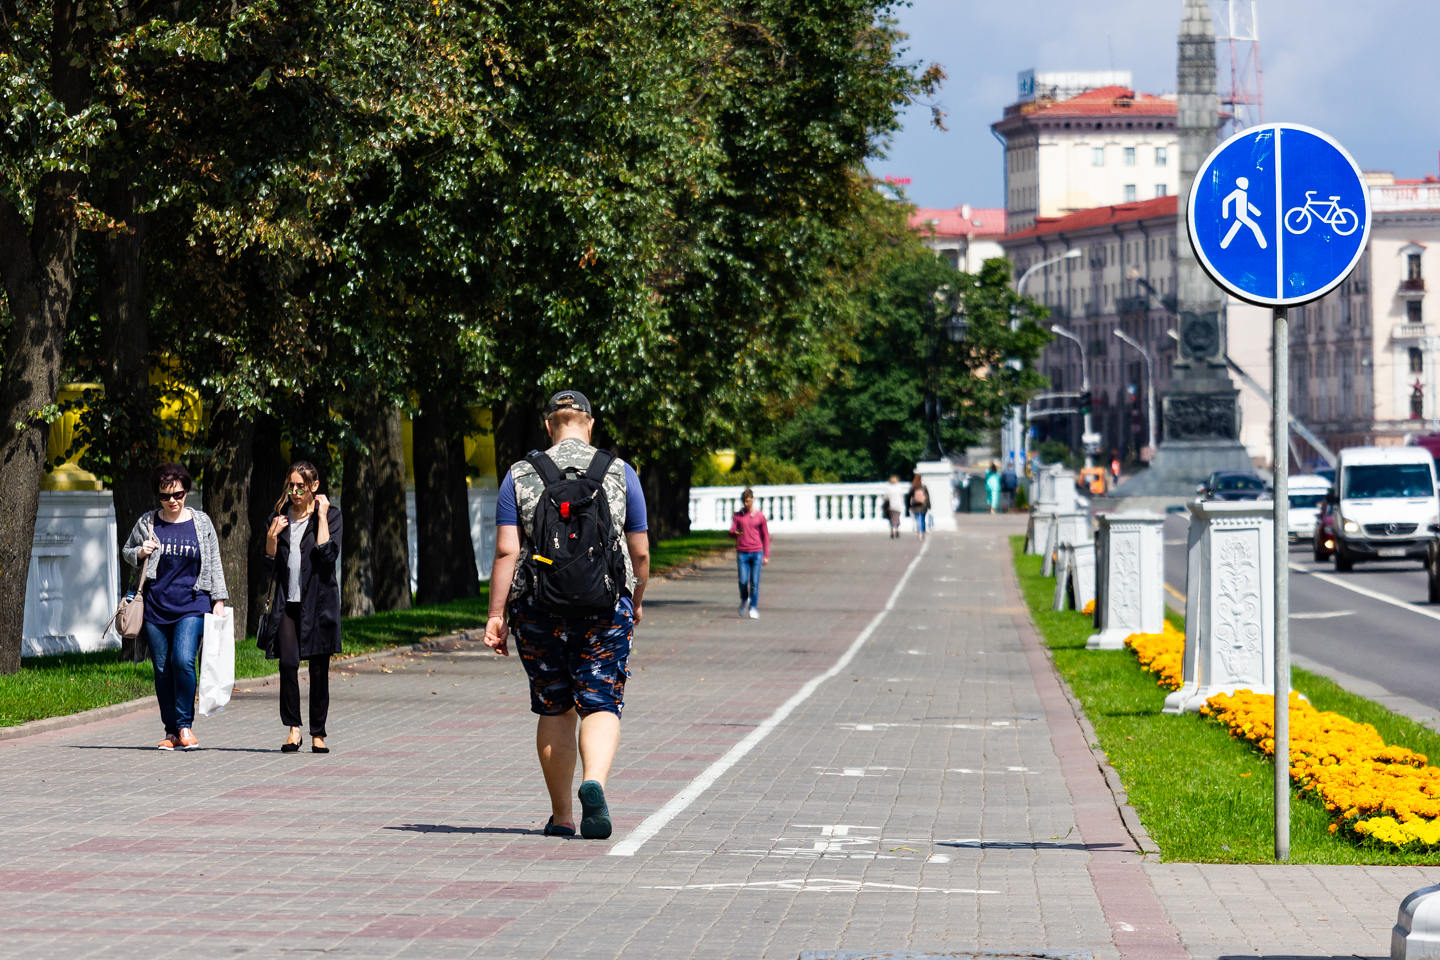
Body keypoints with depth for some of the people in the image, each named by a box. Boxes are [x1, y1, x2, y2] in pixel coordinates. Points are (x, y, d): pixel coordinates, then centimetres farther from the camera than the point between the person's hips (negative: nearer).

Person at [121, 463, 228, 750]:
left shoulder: (201, 522, 6)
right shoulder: (147, 523, 6)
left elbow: (214, 564, 12)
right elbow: (126, 551, 19)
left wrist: (218, 600, 6)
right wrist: (140, 552, -4)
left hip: (192, 606, -2)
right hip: (156, 606, 2)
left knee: (183, 660, -19)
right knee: (162, 669, 2)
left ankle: (185, 724, -6)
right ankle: (171, 732, 11)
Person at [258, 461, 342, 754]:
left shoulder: (329, 514, 2)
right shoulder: (280, 515, 12)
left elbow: (328, 554, -14)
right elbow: (270, 564, 12)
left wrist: (321, 516, -12)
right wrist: (271, 537, -4)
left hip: (318, 601, -2)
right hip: (287, 600, 2)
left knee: (319, 668, 1)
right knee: (288, 663, -13)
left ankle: (318, 734, 9)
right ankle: (293, 728, -4)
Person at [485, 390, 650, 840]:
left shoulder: (520, 476, 2)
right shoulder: (620, 473, 3)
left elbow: (506, 552, -5)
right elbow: (641, 553, 5)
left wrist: (497, 615, -3)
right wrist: (636, 600, 22)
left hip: (539, 612, 1)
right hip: (605, 608, -1)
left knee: (553, 710, 12)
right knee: (601, 705, 0)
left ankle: (562, 815, 16)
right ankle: (594, 783, -28)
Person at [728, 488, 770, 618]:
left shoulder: (759, 516, 6)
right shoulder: (737, 516, 8)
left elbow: (765, 536, 9)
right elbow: (731, 532, 1)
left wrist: (766, 556, 5)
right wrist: (735, 533, -25)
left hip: (756, 553, -1)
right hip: (742, 553, 1)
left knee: (754, 582, -5)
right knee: (743, 581, -5)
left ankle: (754, 608, 4)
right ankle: (744, 600, 24)